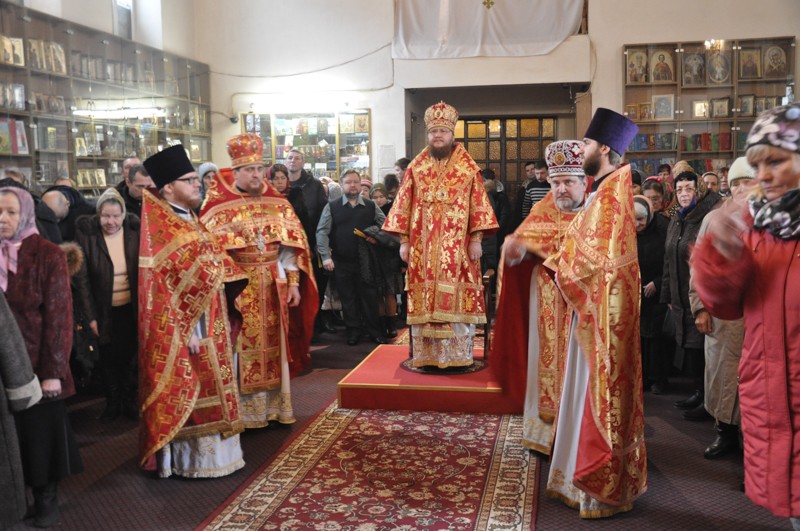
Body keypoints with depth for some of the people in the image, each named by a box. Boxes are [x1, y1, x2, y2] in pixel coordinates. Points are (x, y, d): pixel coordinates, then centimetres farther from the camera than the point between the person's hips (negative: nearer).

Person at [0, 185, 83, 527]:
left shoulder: (48, 255, -9)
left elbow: (58, 316, -11)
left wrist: (53, 370, -14)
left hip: (37, 362, -4)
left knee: (41, 430, 7)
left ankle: (47, 496, 24)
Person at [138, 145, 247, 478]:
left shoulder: (192, 223, 12)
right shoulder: (161, 229, -15)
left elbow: (215, 267, 18)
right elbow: (165, 287, -19)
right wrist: (185, 331, -22)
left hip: (212, 325, 9)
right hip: (187, 327, -9)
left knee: (208, 388, 16)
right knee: (188, 391, 1)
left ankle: (211, 450, 29)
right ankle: (190, 460, 14)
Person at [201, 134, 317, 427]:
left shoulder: (278, 203, 8)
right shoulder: (218, 206, -4)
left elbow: (292, 245, 6)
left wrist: (293, 282, -1)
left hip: (274, 287, 4)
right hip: (239, 288, -4)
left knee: (274, 346, 10)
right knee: (243, 350, 1)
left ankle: (274, 406, 21)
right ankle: (244, 411, 11)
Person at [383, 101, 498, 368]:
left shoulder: (468, 168, 4)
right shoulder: (416, 168, 8)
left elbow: (478, 204, 2)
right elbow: (404, 205, 7)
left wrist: (476, 239, -5)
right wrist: (404, 241, 1)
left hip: (458, 247, -1)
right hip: (422, 247, 1)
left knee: (458, 299, -1)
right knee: (423, 300, 2)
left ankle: (458, 355, 8)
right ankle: (426, 355, 10)